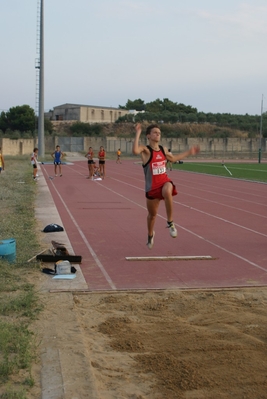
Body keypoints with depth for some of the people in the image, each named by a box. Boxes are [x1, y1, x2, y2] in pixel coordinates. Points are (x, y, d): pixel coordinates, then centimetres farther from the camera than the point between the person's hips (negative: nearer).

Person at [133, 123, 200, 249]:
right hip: (152, 186, -2)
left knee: (167, 192, -36)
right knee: (152, 214, 13)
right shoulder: (145, 150, -12)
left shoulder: (163, 149, 6)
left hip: (165, 181, 2)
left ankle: (170, 222, -20)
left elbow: (173, 158, 27)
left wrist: (189, 152, 29)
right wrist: (138, 133, -35)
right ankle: (150, 234, 45)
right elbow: (135, 151, -37)